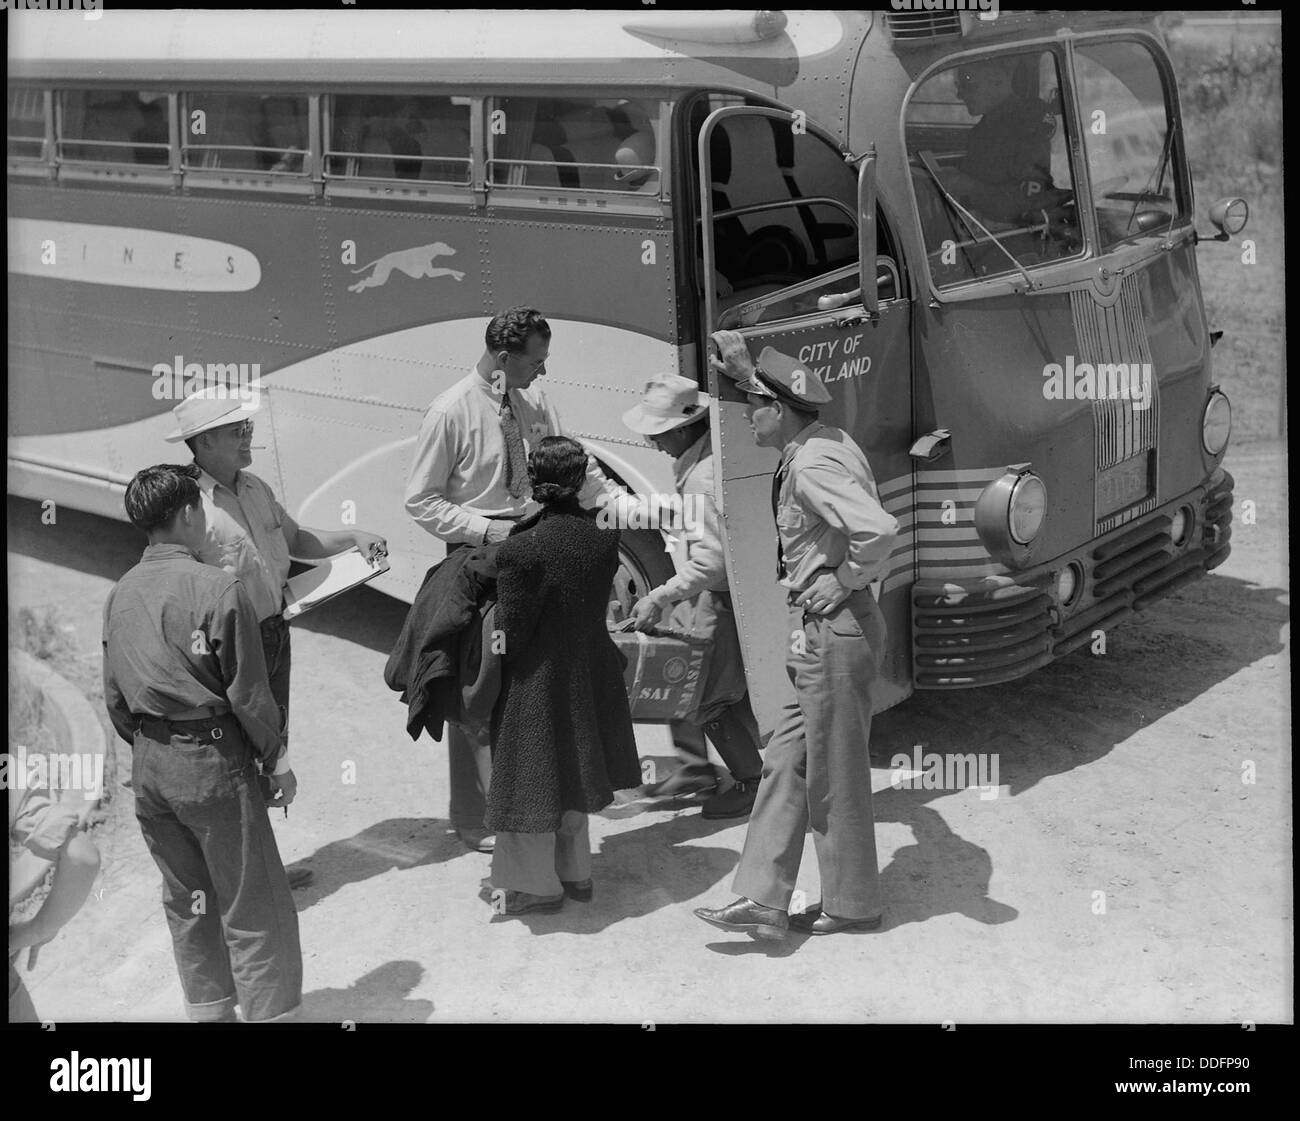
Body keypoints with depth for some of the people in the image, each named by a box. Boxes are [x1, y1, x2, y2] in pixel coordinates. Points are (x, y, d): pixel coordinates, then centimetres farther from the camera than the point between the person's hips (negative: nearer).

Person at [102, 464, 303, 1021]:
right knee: (252, 908, 3)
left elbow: (114, 697, 10)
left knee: (184, 901, 19)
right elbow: (248, 691, -13)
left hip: (149, 765, 7)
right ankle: (269, 1012, 7)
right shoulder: (218, 589, -15)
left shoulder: (120, 595, 4)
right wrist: (277, 761, -2)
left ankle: (209, 1010, 30)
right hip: (212, 762, -7)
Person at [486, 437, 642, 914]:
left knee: (534, 779, 11)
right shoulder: (605, 537, -10)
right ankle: (575, 872, 36)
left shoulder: (521, 549, -25)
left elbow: (511, 635, -19)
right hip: (590, 673, 6)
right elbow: (598, 599, 3)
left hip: (536, 681, -5)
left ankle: (537, 886, 25)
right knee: (573, 774, 23)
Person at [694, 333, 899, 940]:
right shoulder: (824, 440, 8)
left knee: (835, 774, 4)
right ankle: (762, 901, 13)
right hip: (824, 634, 10)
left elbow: (878, 530, -36)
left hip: (834, 632, -10)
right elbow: (788, 408, 35)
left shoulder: (811, 467, -21)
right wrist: (744, 371, 26)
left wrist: (844, 582, -20)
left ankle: (850, 906, 19)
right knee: (786, 763, 10)